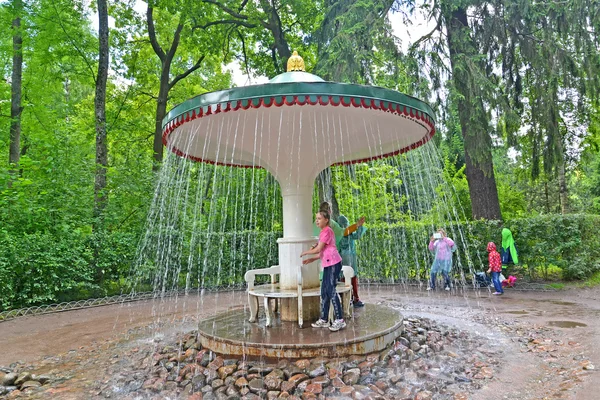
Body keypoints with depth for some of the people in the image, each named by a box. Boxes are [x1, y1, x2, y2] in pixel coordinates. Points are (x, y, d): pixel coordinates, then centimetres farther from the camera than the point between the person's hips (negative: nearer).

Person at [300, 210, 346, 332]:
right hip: (328, 264, 10)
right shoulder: (324, 232, 19)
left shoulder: (326, 231, -10)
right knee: (324, 291, 9)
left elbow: (318, 249, -14)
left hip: (333, 263, -10)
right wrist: (311, 260, 18)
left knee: (331, 291, -10)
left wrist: (306, 252, 2)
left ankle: (339, 320, -6)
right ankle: (324, 320, 15)